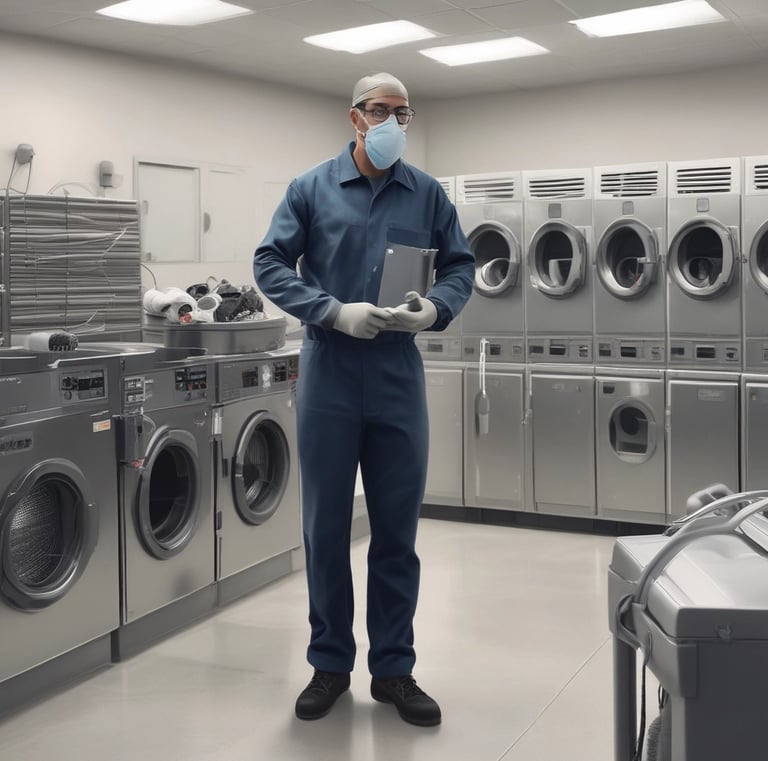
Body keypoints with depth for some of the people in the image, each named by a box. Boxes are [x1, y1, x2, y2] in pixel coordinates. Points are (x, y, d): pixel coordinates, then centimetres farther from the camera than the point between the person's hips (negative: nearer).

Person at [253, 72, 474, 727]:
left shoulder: (427, 194, 7)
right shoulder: (312, 188, 3)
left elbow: (461, 266, 9)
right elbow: (271, 263, -2)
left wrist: (434, 310, -12)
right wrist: (335, 312, -15)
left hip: (399, 378, 1)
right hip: (329, 377, -1)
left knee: (398, 528, 7)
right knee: (326, 525, 7)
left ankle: (394, 668, 20)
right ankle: (330, 663, 22)